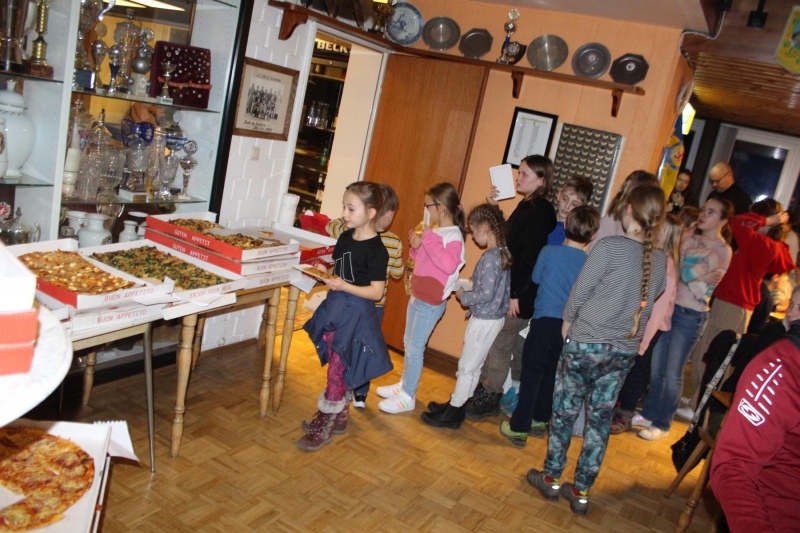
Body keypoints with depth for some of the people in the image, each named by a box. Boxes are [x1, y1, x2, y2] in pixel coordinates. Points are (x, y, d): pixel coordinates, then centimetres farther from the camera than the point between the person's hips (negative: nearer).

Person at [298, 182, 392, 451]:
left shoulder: (377, 250, -17)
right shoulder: (345, 237, 6)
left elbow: (376, 292, -17)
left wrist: (344, 286, -25)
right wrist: (323, 274, -1)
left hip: (356, 314, -7)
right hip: (335, 307, 8)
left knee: (338, 371, 0)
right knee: (340, 370, 18)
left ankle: (324, 427, 12)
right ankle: (339, 416, 33)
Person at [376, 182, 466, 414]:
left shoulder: (453, 236, -18)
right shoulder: (434, 231, 9)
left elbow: (449, 265, -35)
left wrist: (428, 240, -31)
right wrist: (417, 246, 1)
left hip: (431, 302, -9)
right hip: (417, 296, 9)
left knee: (415, 347, -2)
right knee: (408, 343, 18)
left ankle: (408, 397, 10)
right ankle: (404, 384, 33)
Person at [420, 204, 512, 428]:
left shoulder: (490, 257, -22)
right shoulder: (503, 253, 4)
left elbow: (486, 294, -25)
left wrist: (464, 296, -10)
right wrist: (470, 285, 5)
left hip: (484, 321, -9)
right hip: (492, 318, 9)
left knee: (467, 367, 3)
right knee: (473, 366, 18)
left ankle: (452, 414, 16)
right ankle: (455, 405, 32)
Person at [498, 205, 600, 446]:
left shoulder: (549, 252, -8)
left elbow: (536, 278, 8)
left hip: (545, 321, -3)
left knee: (531, 375, 3)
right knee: (550, 376, 17)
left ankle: (519, 427, 6)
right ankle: (540, 420, 30)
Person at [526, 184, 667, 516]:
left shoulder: (609, 247, -16)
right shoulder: (660, 261, 0)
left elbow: (579, 293, -10)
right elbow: (647, 304, 9)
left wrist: (567, 323, 6)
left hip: (585, 343, -5)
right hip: (625, 351, 5)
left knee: (564, 411, 11)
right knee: (600, 419, 13)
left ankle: (551, 479, 26)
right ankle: (581, 492, 23)